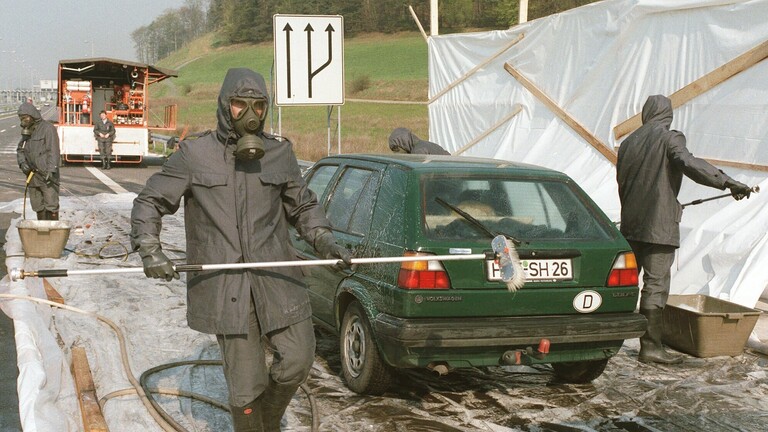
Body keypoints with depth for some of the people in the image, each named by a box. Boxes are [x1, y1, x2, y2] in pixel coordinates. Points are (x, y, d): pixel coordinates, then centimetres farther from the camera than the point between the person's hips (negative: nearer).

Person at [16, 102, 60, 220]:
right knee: (38, 206, 10)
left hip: (47, 176, -7)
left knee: (51, 205, -8)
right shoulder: (26, 131, 16)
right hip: (32, 176, 7)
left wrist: (51, 170, -26)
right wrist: (22, 163, -2)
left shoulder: (48, 128, -9)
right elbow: (20, 150, 19)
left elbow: (53, 151, -16)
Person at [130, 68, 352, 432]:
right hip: (223, 286, -3)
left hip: (276, 278, 3)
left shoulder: (280, 154, 8)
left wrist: (325, 242, 4)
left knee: (298, 360, -1)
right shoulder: (194, 155, 2)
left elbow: (303, 207, 20)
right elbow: (148, 203, 7)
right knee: (245, 382, -3)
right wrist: (149, 251, -8)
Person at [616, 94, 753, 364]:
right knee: (656, 284, -5)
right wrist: (728, 183, -29)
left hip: (630, 224, 7)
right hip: (659, 225, -7)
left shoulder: (628, 143, 14)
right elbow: (689, 163, -24)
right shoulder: (669, 139, -6)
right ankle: (650, 346, -6)